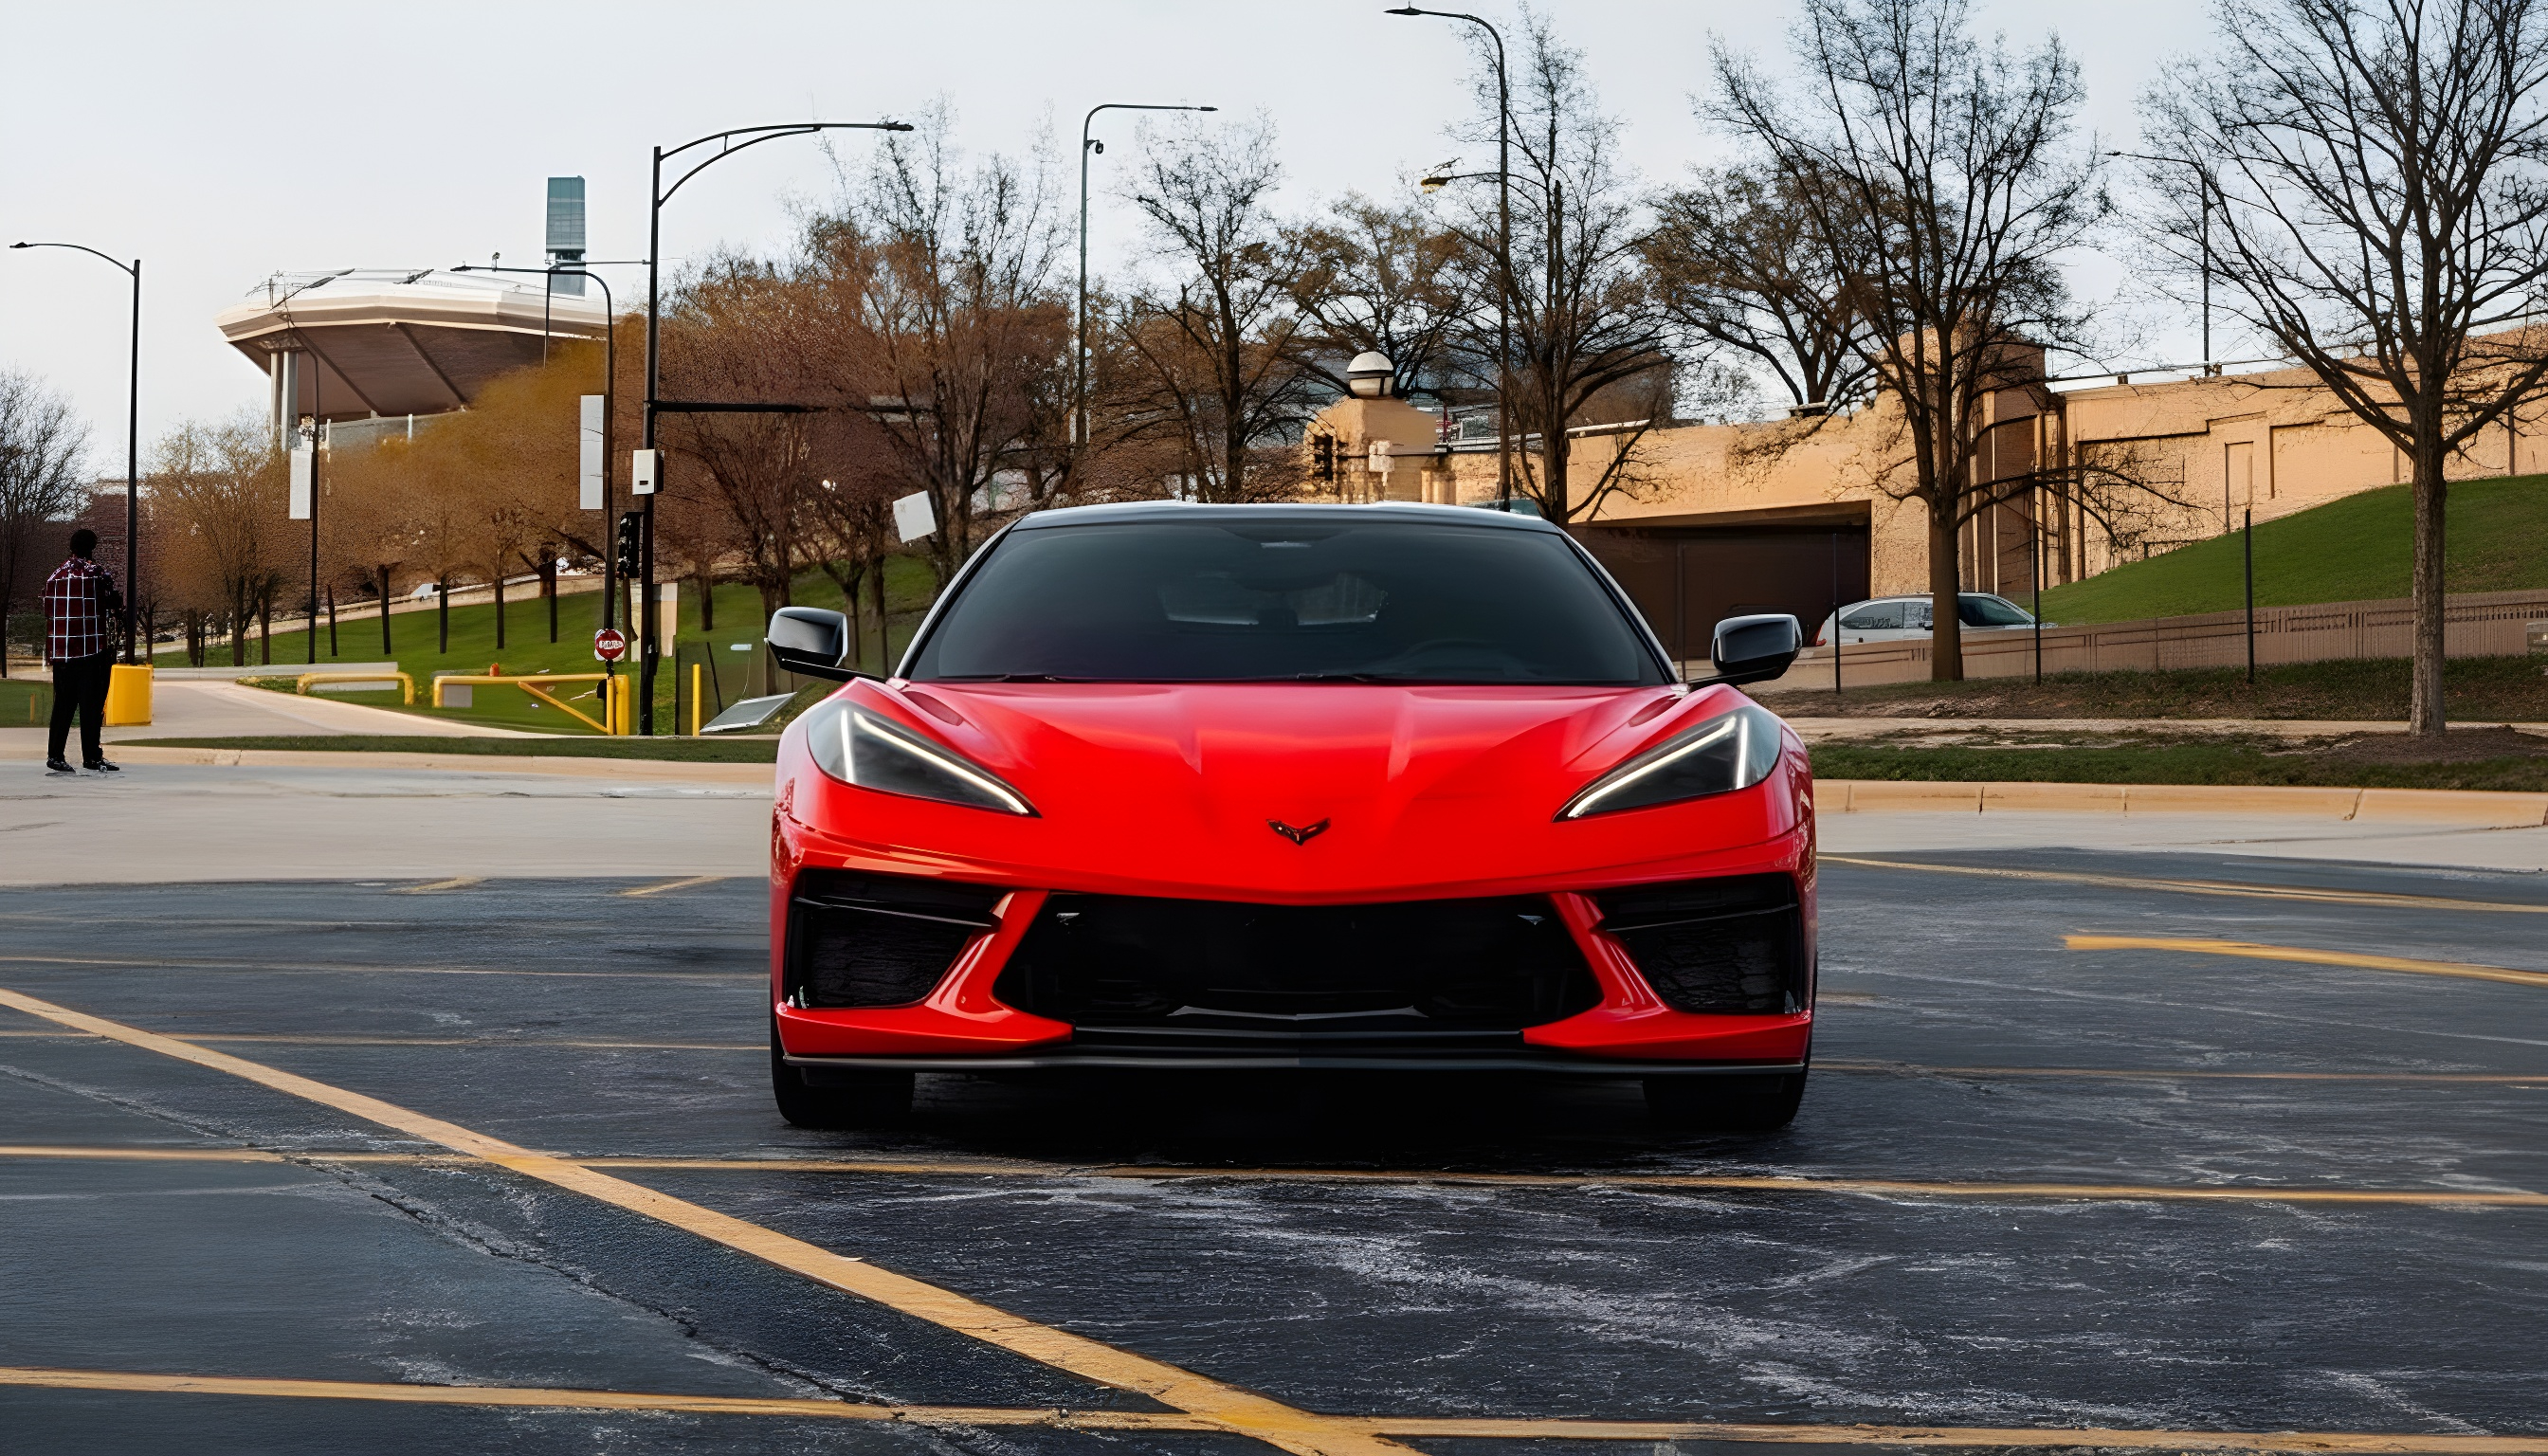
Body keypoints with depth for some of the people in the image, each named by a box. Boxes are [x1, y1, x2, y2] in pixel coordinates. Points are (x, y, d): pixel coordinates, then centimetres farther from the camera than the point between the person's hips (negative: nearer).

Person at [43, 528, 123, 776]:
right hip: (93, 649, -5)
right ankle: (91, 756, -3)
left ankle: (55, 755, 8)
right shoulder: (97, 573, -7)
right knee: (91, 704, -2)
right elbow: (116, 604, -3)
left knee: (63, 703, 10)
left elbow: (48, 613, 13)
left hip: (61, 650, 5)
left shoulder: (55, 575, 10)